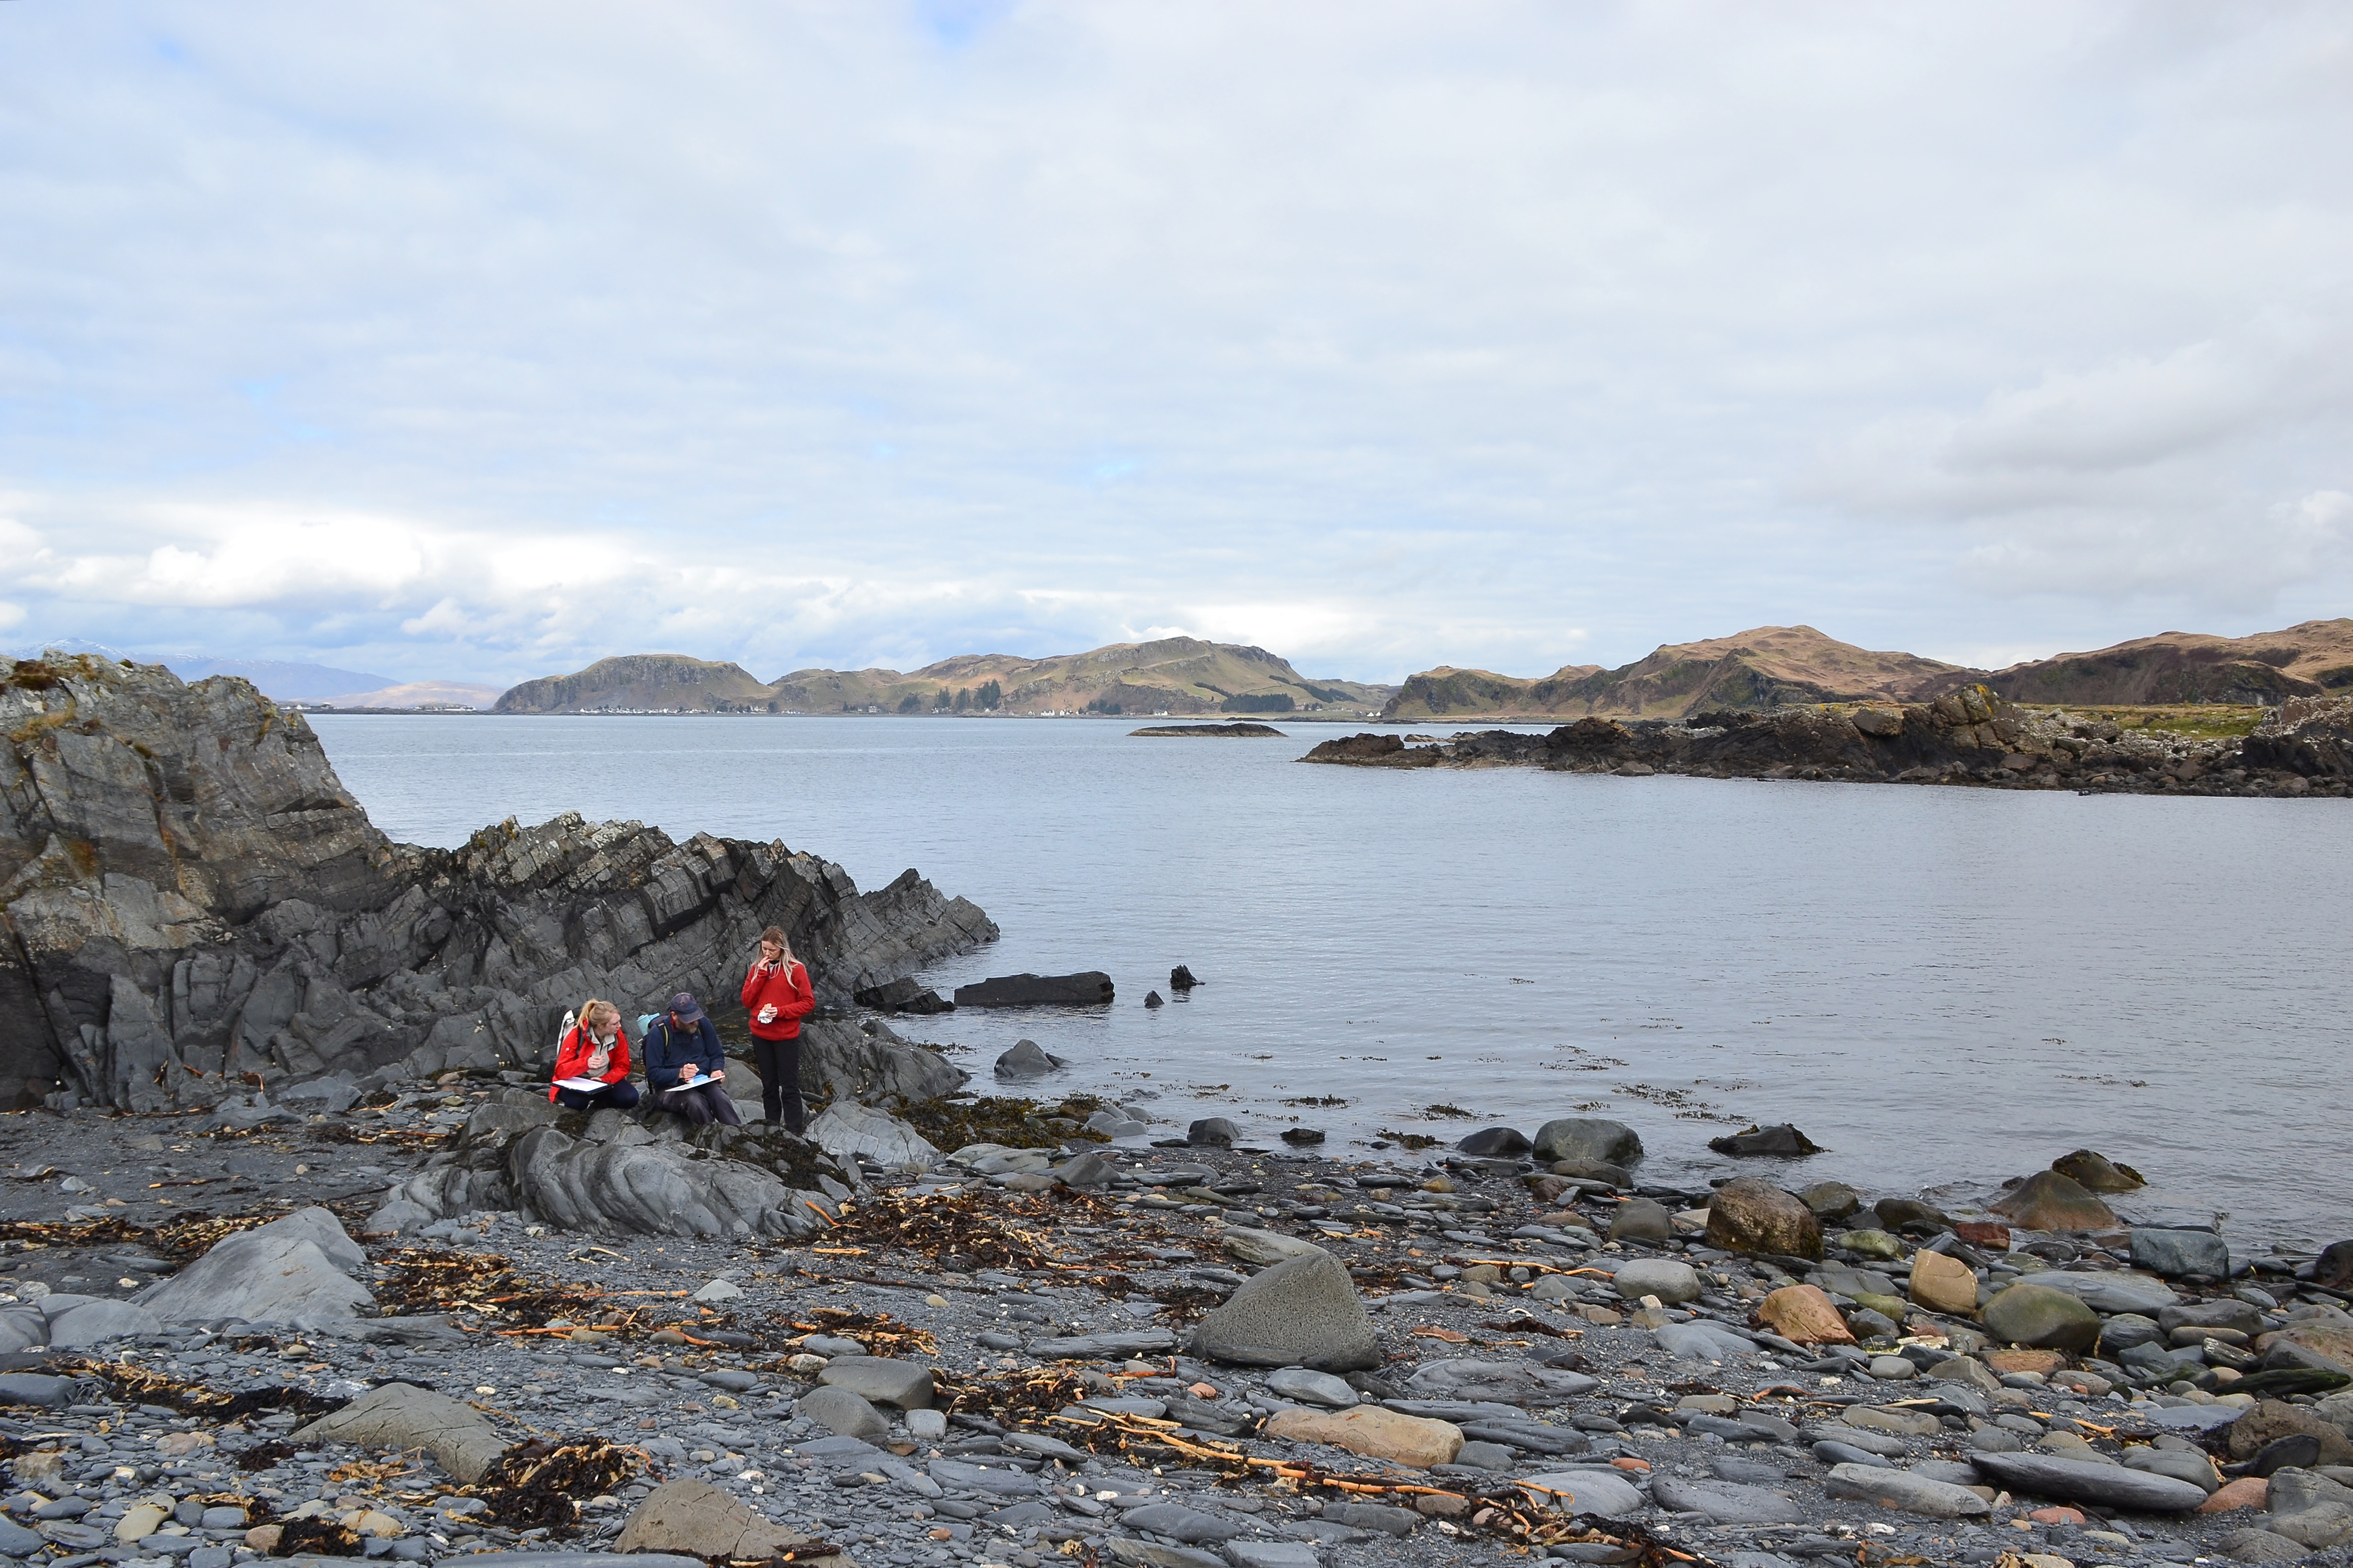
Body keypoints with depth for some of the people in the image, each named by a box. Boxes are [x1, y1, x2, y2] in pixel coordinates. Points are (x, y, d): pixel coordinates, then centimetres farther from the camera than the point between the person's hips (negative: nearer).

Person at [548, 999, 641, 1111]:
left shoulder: (618, 1036, -10)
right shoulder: (576, 1036, -20)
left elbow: (622, 1067, -2)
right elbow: (561, 1071, -24)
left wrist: (604, 1080, -22)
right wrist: (586, 1063, -43)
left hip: (605, 1082, 3)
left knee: (630, 1098, -26)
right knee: (576, 1102, -38)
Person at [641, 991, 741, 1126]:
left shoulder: (703, 1024, 6)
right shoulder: (658, 1033, -6)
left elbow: (717, 1055, 15)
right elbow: (653, 1073, -8)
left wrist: (717, 1070, -8)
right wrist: (680, 1074, -24)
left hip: (703, 1082, 3)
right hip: (671, 1088, -3)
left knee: (720, 1096, -32)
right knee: (695, 1102, -37)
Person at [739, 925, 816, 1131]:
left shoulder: (796, 969, -6)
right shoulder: (757, 968, 7)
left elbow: (808, 1002, -7)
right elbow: (747, 1001, 0)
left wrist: (780, 1012, -18)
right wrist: (761, 975, -10)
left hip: (786, 1037, -4)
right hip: (761, 1036, 5)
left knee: (790, 1087, -1)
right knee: (769, 1086, 14)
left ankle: (796, 1132, 2)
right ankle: (772, 1128, 23)